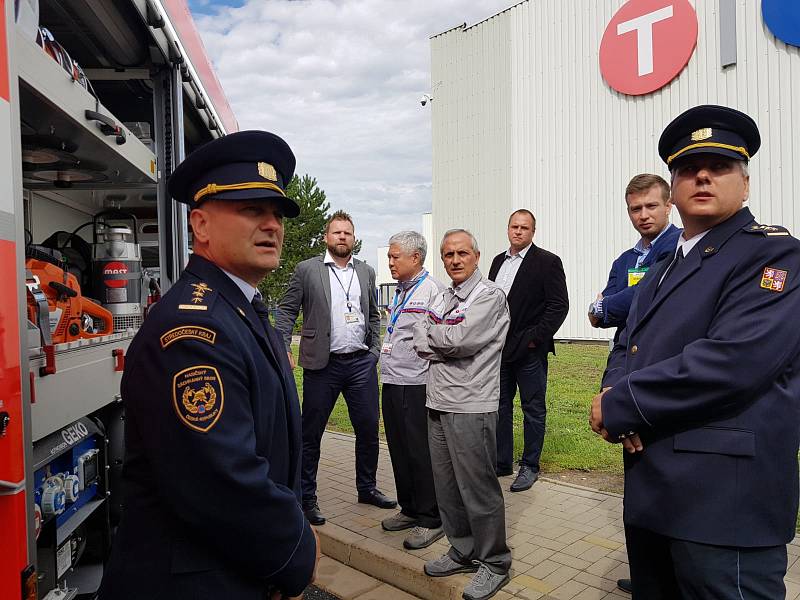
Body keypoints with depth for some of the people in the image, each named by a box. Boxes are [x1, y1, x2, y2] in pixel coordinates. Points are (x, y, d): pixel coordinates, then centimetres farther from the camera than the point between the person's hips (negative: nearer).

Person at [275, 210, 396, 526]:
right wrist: (283, 349, -12)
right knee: (311, 433, 5)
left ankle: (367, 488, 30)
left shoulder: (366, 272, 11)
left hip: (361, 362, 4)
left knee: (368, 429, 11)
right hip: (322, 364, -3)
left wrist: (374, 351, 8)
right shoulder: (307, 270, 0)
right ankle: (307, 497, 21)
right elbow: (286, 311, -1)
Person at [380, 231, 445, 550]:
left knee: (421, 453, 1)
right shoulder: (400, 291, 16)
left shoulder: (431, 290, -12)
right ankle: (410, 509, 31)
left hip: (416, 385, -9)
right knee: (399, 450, 16)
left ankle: (431, 520, 15)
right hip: (391, 383, 9)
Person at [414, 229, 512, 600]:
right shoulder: (441, 298, 15)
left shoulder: (489, 296, -8)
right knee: (447, 486, 16)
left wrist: (430, 332, -4)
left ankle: (494, 563, 21)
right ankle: (462, 552, 33)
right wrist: (449, 345, -11)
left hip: (471, 406, -7)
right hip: (438, 403, 7)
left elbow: (460, 340, -21)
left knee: (478, 488, 2)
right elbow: (422, 346, 6)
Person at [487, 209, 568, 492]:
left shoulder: (547, 262, -6)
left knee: (533, 409, 6)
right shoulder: (498, 261, 13)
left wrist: (535, 337, -15)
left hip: (529, 350, -6)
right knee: (500, 406, 13)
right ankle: (501, 461, 26)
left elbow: (559, 305, -10)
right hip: (500, 349, 6)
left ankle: (530, 466, 19)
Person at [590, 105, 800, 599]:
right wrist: (616, 399, -10)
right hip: (651, 492, 8)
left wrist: (617, 405, -17)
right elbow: (627, 348, 13)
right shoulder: (662, 270, 16)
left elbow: (731, 360, -25)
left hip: (725, 499, -8)